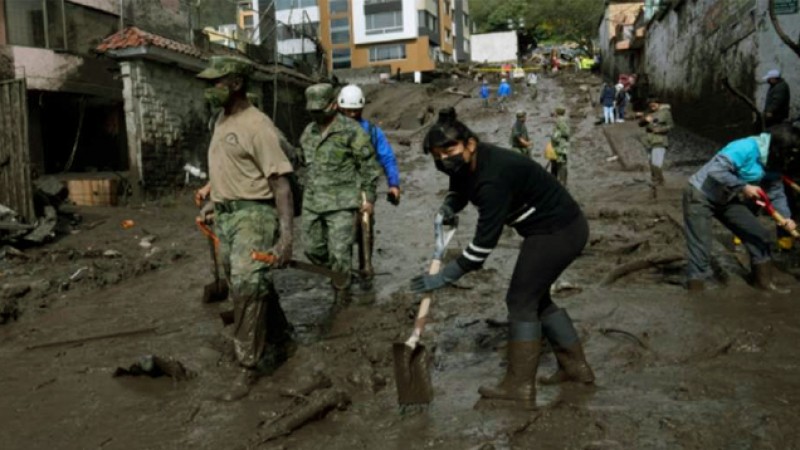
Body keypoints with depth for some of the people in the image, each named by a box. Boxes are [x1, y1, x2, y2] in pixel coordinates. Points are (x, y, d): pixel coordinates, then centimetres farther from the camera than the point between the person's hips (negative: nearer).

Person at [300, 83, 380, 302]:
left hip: (342, 203, -6)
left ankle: (340, 297, 11)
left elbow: (368, 165, -5)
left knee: (339, 252, -6)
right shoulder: (309, 132, 10)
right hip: (312, 201, 7)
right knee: (313, 249, 13)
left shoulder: (351, 130, -9)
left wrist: (369, 196, -5)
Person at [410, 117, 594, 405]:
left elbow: (485, 240, -30)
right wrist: (447, 208, -4)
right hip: (562, 229, 10)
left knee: (521, 301, -6)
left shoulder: (493, 178, -30)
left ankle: (520, 386, 2)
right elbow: (458, 190, 21)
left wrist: (444, 277, -24)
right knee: (536, 298, 18)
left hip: (557, 232, -10)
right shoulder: (466, 165, 1)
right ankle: (575, 366, 27)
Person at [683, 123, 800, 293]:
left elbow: (776, 191, 5)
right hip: (700, 195, -9)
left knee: (759, 235, 8)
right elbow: (716, 171, -36)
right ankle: (696, 289, 1)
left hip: (727, 199, 9)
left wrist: (785, 217, -11)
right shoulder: (747, 148, -28)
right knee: (701, 248, -9)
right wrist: (744, 187, -29)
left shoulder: (772, 163, 0)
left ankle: (764, 281, 23)